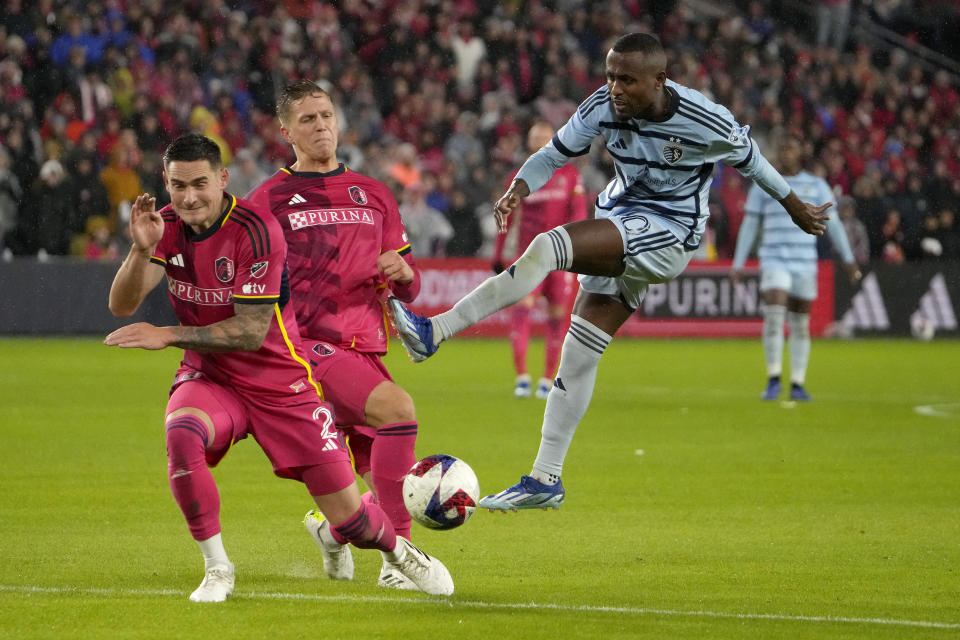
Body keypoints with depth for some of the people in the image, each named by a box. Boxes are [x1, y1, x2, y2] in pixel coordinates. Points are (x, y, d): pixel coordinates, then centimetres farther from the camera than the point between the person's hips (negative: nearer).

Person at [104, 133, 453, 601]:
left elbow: (251, 332, -22)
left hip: (278, 382, -3)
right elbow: (121, 305, -14)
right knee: (181, 434, -35)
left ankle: (395, 549, 37)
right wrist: (141, 249, -32)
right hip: (208, 377, 3)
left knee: (348, 517, -2)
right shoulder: (168, 226, -5)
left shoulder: (255, 230, -21)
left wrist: (168, 335, -28)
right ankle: (216, 568, -16)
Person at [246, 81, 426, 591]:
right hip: (310, 344, -6)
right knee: (396, 408, -30)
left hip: (364, 347, 6)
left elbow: (409, 288, 19)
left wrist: (401, 270, -3)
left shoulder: (373, 194, 18)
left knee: (378, 482, 3)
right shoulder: (270, 199, 4)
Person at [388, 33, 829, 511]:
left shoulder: (705, 122, -17)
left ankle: (434, 331, -35)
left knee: (547, 247, -28)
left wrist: (794, 207, 17)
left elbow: (749, 159, 1)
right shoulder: (602, 108, -8)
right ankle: (545, 480, 11)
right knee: (578, 356, 1)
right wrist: (520, 187, -22)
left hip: (666, 236, -6)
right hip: (619, 238, 6)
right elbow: (554, 153, 0)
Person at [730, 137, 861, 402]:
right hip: (774, 260, -1)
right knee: (774, 314, -19)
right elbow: (749, 226, 9)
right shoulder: (762, 186, 7)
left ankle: (798, 384, 12)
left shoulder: (817, 186, 8)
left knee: (801, 324, 4)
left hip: (805, 264, 1)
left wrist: (849, 260, 2)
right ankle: (773, 380, -14)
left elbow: (833, 223, 8)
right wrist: (737, 265, 5)